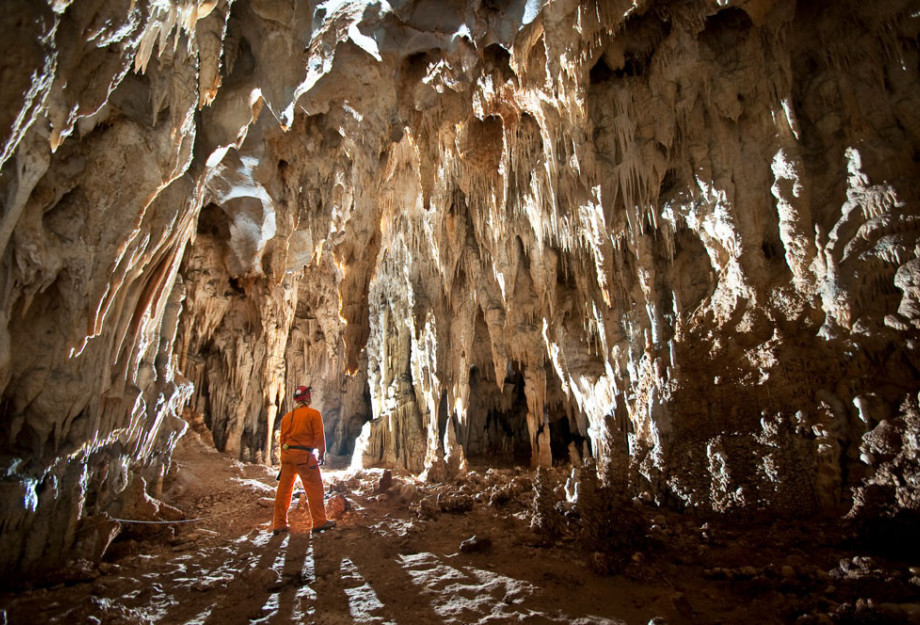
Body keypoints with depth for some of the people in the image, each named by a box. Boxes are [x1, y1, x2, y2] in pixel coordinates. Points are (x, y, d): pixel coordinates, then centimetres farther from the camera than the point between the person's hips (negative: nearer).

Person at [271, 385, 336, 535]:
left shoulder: (287, 416, 14)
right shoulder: (314, 414, -4)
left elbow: (283, 438, 14)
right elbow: (319, 436, -6)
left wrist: (285, 457, 19)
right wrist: (322, 454, 5)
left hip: (287, 454, 6)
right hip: (304, 455, -6)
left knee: (284, 488, 10)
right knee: (314, 488, 2)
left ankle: (279, 524, 15)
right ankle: (320, 521, 6)